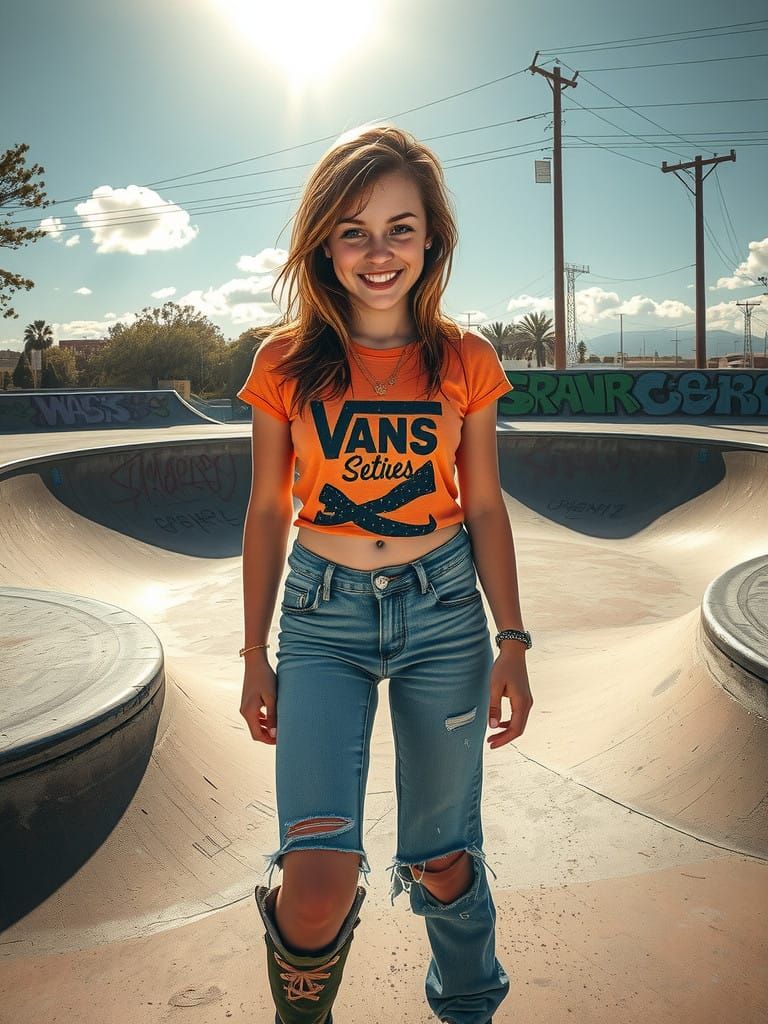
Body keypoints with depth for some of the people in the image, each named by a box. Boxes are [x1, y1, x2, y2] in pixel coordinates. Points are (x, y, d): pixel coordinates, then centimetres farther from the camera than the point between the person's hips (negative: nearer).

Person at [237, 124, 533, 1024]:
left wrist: (512, 644, 1)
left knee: (441, 856, 13)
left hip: (443, 611, 1)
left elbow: (485, 507, 4)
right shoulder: (286, 362, -2)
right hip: (322, 616, 0)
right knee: (320, 879, -12)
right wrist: (255, 656, 5)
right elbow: (267, 511, 2)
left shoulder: (464, 361, 0)